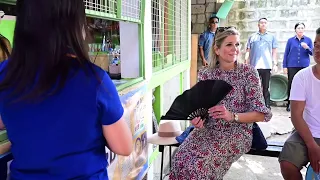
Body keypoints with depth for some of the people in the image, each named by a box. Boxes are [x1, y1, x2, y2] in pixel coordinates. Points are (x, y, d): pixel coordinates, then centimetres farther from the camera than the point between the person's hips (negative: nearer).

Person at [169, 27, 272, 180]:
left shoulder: (248, 73, -5)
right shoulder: (205, 74, 4)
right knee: (180, 160, -24)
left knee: (198, 165, -25)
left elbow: (261, 114, -8)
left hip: (237, 133, -3)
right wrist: (197, 117, -18)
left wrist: (232, 116, -24)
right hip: (208, 129, 3)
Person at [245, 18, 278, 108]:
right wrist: (246, 64, 1)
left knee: (266, 88, 5)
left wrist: (275, 64, 1)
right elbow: (248, 51, 9)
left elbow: (274, 52, 10)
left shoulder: (271, 37, 12)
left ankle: (267, 107, 11)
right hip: (254, 66, 0)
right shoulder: (252, 37, 11)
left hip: (266, 66, 0)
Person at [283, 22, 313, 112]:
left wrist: (307, 48, -17)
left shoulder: (308, 40, 6)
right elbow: (286, 54, 5)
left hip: (304, 66, 1)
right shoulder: (290, 40, 5)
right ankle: (290, 104, 11)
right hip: (292, 66, -1)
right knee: (291, 84, 1)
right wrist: (284, 66, 0)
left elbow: (312, 53, 4)